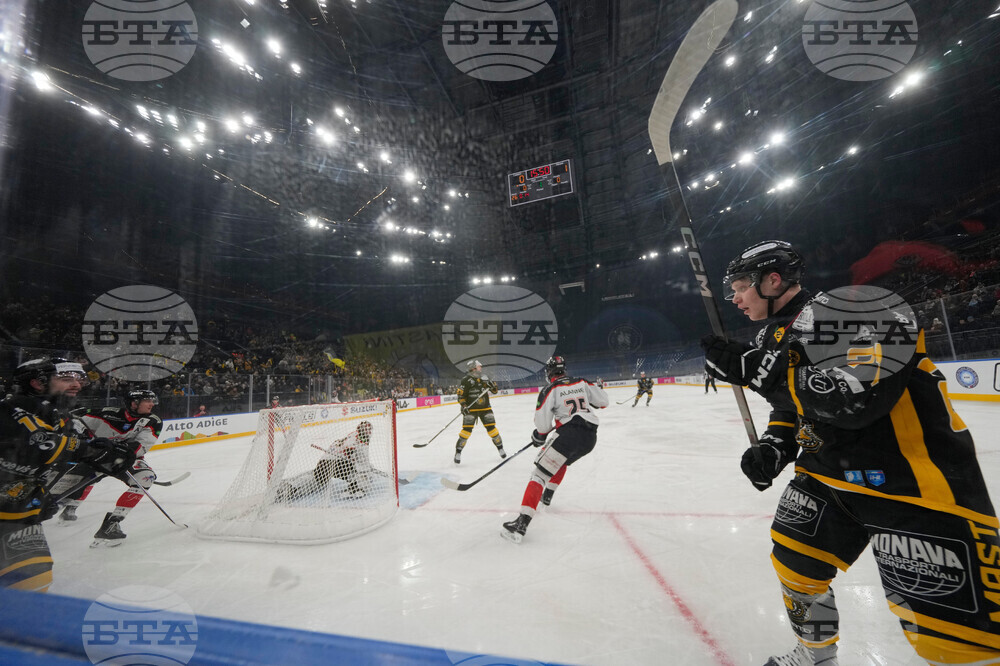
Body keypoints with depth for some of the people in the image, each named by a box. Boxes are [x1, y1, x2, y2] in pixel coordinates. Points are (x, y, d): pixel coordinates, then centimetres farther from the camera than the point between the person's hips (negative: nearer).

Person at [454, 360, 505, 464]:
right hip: (471, 409, -4)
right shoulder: (466, 380, -9)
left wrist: (492, 385, -12)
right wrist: (464, 406, -18)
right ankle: (458, 451, 6)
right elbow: (461, 395, -6)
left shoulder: (484, 378, 5)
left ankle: (500, 446, 19)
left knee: (491, 427, 2)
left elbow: (495, 391, 9)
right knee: (467, 429, -8)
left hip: (485, 408, 4)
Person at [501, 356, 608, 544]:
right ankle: (547, 496, 40)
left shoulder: (551, 390, -2)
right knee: (562, 461, 35)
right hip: (590, 437, 7)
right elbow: (603, 401, 17)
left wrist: (539, 437, 15)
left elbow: (542, 423, -5)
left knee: (540, 473, -6)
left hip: (569, 434, -7)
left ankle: (521, 524, -16)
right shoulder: (583, 383, 13)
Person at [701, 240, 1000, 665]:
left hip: (915, 482, -8)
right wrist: (772, 447, -1)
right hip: (831, 474, 8)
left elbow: (855, 398, -34)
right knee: (793, 561, 16)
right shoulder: (776, 335, 6)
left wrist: (754, 370, -32)